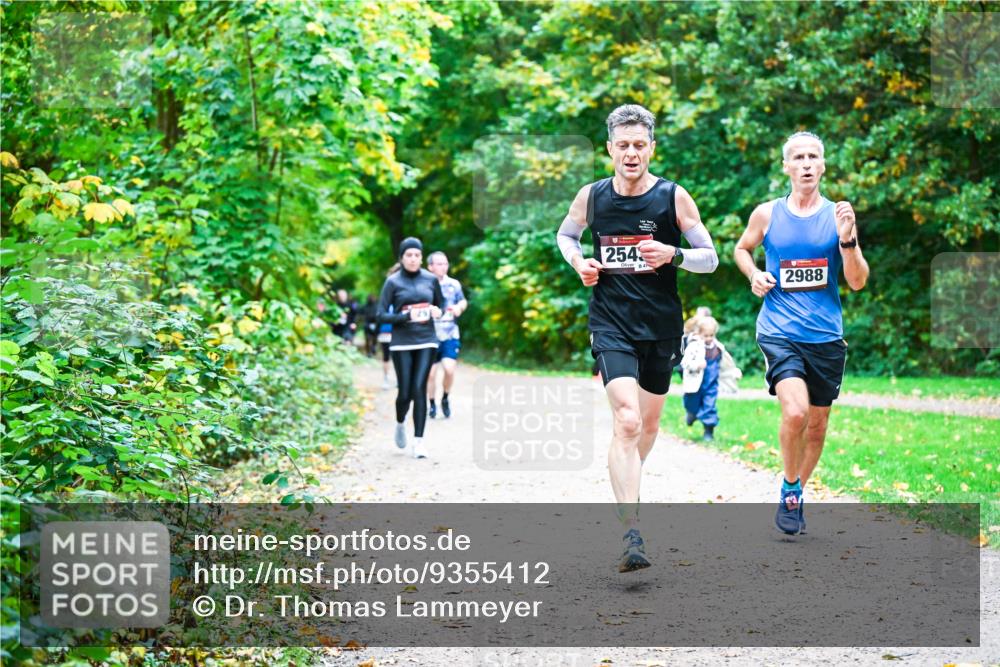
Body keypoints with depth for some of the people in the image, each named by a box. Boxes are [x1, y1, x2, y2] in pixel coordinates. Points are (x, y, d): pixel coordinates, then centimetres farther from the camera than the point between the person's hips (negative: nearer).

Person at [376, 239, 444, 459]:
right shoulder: (393, 282, -2)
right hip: (402, 343, -1)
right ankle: (400, 423, 32)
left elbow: (441, 303, 19)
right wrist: (406, 317, -19)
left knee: (419, 389, -8)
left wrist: (437, 310, -5)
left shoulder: (431, 279, 5)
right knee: (405, 392, -1)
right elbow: (381, 315, -5)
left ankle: (419, 442, -4)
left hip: (426, 341, 1)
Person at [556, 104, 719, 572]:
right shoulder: (591, 196, -1)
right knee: (627, 421, -20)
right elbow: (565, 235, 20)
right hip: (612, 325, -2)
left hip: (661, 326, 2)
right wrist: (578, 261, -2)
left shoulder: (673, 196, -4)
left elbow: (710, 258, -1)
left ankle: (626, 488, 47)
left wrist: (671, 255, -20)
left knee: (648, 423, 16)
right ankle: (631, 534, -23)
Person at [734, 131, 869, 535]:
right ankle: (789, 488, 1)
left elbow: (858, 283, 0)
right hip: (779, 331, -2)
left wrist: (847, 240, -16)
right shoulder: (766, 214, 1)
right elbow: (742, 249, 21)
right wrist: (753, 275, 0)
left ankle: (797, 492, 33)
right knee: (795, 412, -22)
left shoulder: (837, 215, 2)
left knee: (817, 424, 11)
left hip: (826, 335, 2)